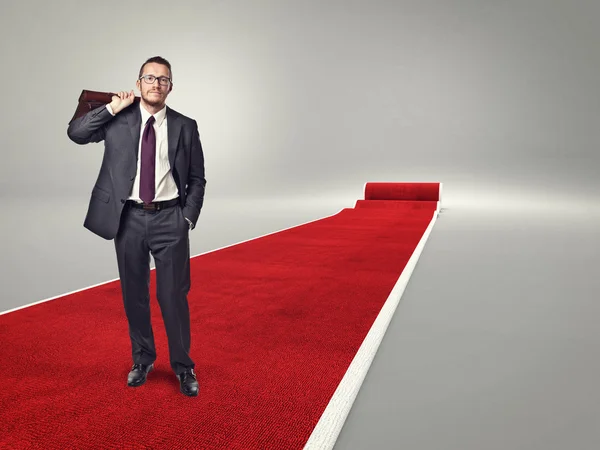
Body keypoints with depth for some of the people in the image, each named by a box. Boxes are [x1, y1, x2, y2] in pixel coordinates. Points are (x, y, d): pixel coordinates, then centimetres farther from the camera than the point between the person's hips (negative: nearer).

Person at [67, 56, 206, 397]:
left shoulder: (185, 127, 3)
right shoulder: (118, 119, 5)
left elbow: (197, 179, 5)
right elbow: (76, 133, -4)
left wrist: (188, 218, -4)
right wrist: (112, 109, -8)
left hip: (169, 219, -1)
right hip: (129, 218, 2)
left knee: (174, 295, 1)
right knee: (134, 294, 12)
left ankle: (183, 366, 19)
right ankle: (143, 359, 32)